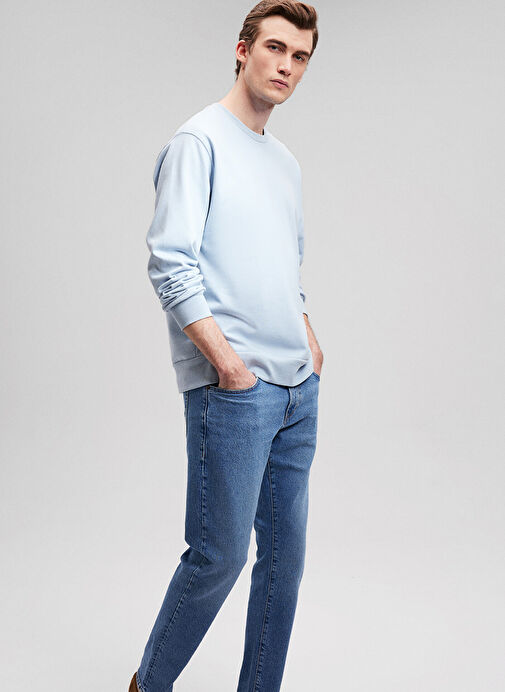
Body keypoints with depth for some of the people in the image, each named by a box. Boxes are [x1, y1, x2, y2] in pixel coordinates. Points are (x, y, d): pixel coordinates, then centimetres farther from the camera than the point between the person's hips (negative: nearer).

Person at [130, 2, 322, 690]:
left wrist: (309, 342, 12)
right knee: (219, 556, -3)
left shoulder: (286, 160, 19)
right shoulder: (200, 140, -5)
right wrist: (230, 364, -16)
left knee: (285, 554, 11)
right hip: (232, 393, -8)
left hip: (299, 392, 8)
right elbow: (170, 264, -14)